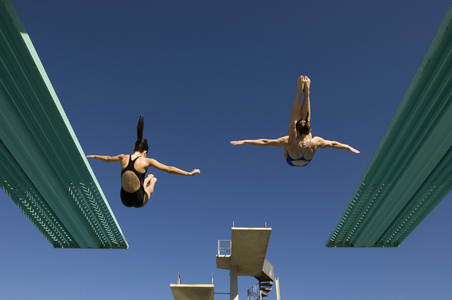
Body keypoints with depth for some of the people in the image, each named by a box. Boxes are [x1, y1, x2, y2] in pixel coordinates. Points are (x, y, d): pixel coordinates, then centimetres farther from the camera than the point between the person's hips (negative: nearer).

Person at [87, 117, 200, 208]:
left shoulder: (123, 158, 0)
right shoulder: (147, 161, -11)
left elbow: (107, 158, 21)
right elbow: (169, 169, -11)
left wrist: (94, 156, 41)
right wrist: (189, 173, -6)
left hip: (125, 200, 3)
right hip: (139, 202, -3)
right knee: (153, 178, 29)